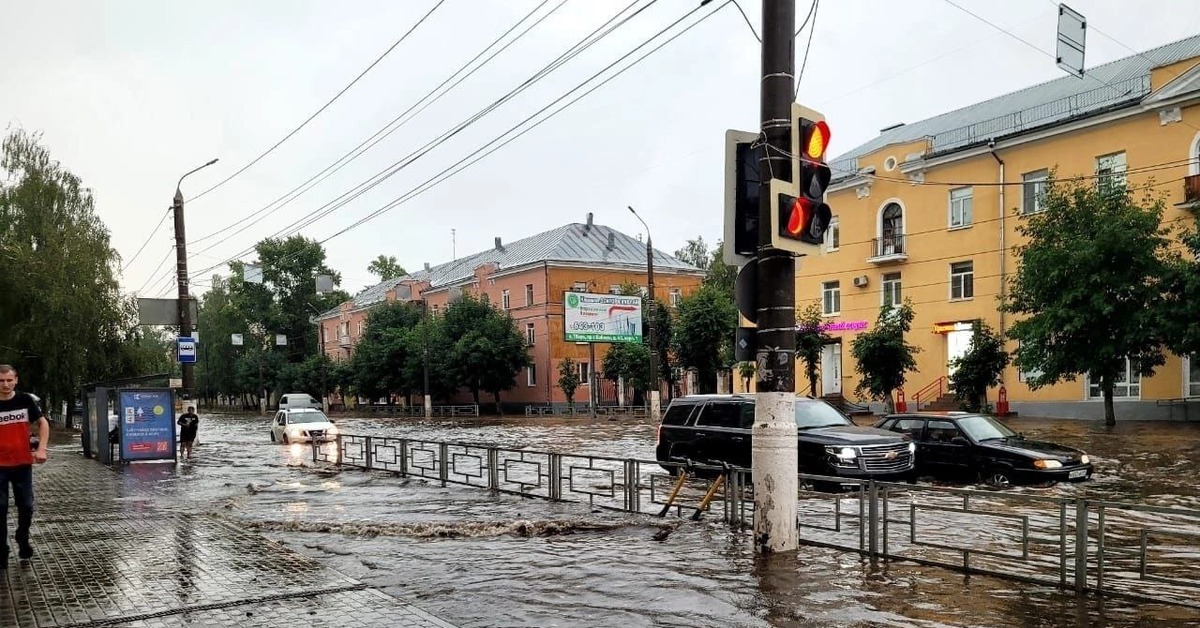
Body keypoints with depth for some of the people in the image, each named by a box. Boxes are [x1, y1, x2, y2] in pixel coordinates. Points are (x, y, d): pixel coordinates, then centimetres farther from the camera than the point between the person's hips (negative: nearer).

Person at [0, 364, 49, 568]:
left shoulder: (25, 400, -3)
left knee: (26, 507, 7)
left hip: (23, 464, 1)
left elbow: (43, 423, 6)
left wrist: (41, 449, -7)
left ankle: (23, 542, 31)